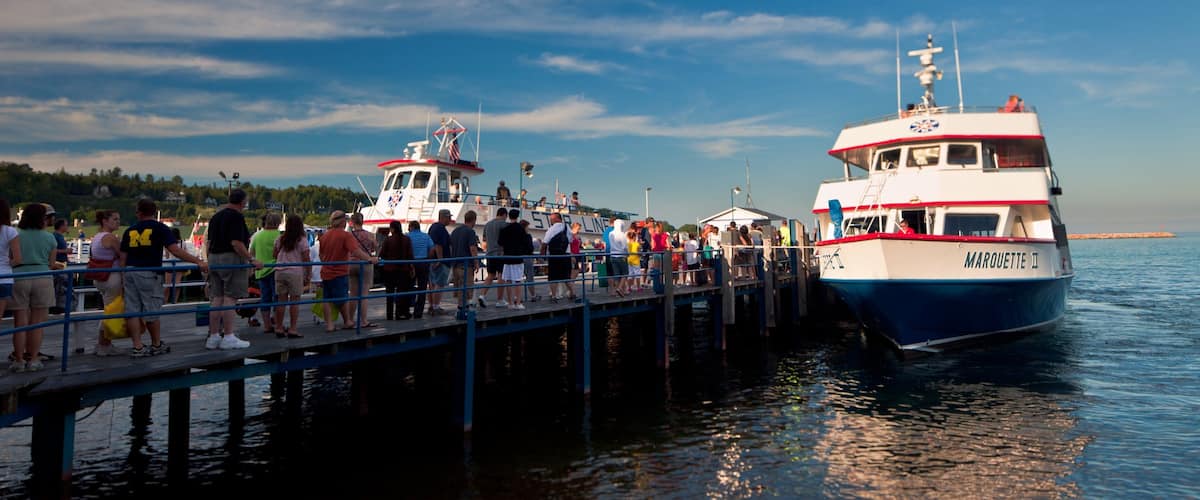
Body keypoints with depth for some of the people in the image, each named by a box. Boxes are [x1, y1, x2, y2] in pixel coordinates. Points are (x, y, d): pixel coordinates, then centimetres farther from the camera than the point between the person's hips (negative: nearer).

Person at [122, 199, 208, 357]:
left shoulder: (130, 230, 11)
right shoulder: (159, 228, -1)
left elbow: (123, 257, 11)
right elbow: (175, 250, -12)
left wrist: (122, 278, 18)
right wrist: (198, 262, -14)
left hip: (129, 272, 4)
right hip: (149, 273, -4)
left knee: (132, 311, 5)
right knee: (151, 311, 5)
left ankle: (137, 347, 3)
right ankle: (156, 345, 17)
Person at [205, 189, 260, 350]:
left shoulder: (215, 216, 15)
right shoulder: (236, 217, -11)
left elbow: (209, 242, 18)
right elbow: (236, 243, -19)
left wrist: (210, 261, 26)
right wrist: (251, 259, -17)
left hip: (214, 258, 8)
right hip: (232, 259, -8)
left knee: (217, 298, 9)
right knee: (230, 298, -6)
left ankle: (213, 336, 12)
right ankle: (228, 337, -5)